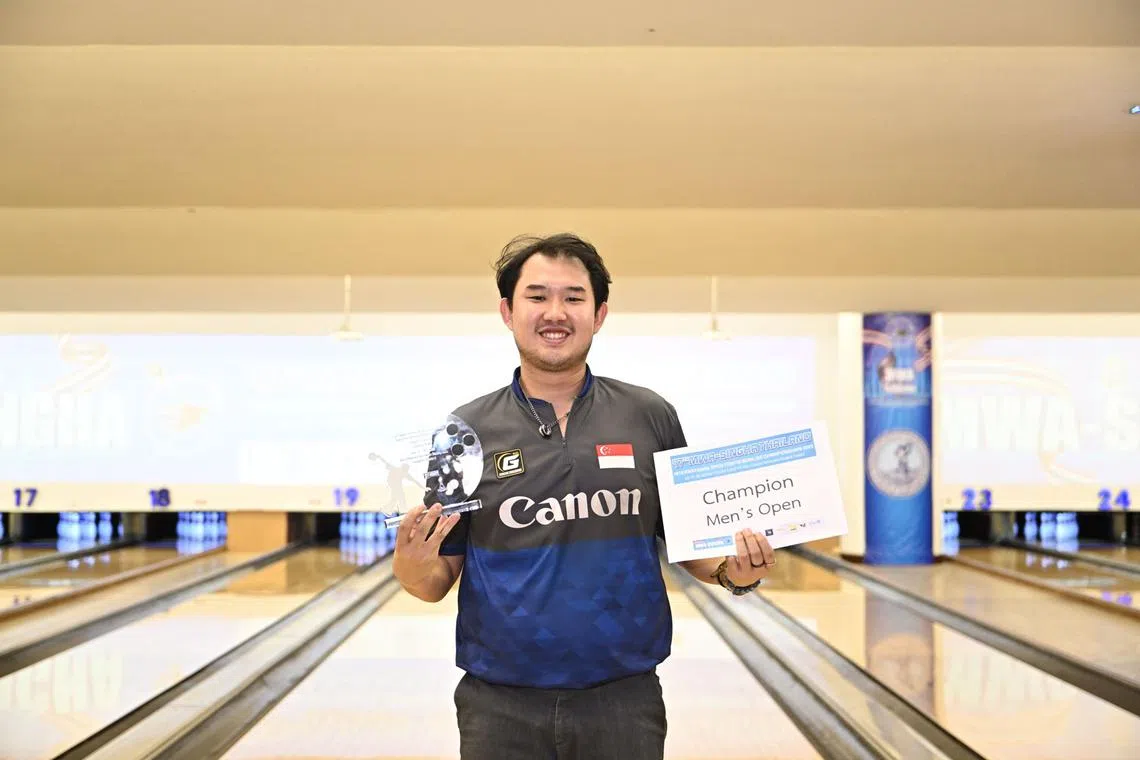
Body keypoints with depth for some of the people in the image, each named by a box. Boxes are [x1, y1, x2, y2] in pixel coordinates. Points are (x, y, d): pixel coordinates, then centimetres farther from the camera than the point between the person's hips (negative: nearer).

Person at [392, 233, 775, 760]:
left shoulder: (651, 418, 1)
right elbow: (437, 582, 2)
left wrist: (733, 572, -12)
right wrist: (414, 562, -19)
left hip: (624, 701, 1)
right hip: (500, 708, 0)